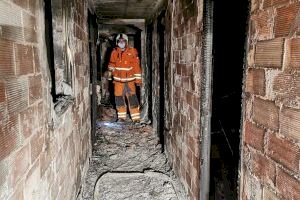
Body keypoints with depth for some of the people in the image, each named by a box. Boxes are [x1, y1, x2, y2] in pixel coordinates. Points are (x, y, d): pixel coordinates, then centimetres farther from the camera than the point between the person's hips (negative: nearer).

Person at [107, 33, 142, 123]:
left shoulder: (132, 52, -4)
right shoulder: (114, 52, 6)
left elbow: (136, 66, -3)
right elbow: (112, 64, 19)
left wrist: (138, 79, -6)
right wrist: (111, 69, -3)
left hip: (129, 80, -3)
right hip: (118, 80, 4)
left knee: (132, 98, -7)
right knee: (119, 98, 7)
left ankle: (136, 118, -1)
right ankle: (121, 117, 21)